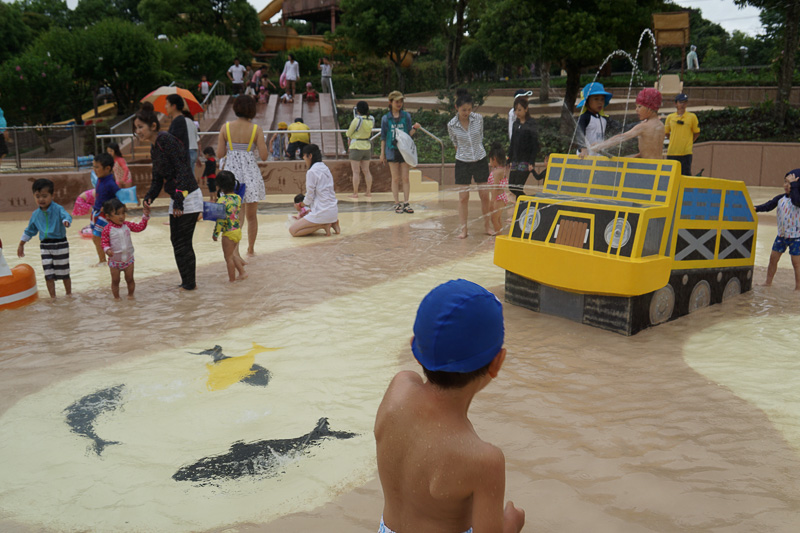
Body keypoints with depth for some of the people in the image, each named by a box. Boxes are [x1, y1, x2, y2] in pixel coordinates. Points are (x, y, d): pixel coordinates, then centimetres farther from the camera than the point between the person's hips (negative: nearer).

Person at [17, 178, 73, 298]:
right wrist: (21, 245, 22)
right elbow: (29, 231, 17)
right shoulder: (36, 215, 7)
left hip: (60, 244, -4)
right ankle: (53, 297, 12)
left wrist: (66, 221, -52)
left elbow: (66, 216, -28)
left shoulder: (58, 209, -8)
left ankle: (69, 294, 22)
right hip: (45, 245, 4)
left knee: (64, 272, 5)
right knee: (48, 274, 2)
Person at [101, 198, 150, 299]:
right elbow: (105, 242, -12)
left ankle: (130, 295, 27)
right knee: (115, 281, 8)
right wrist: (107, 249, -32)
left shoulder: (127, 225, -2)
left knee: (130, 279, 10)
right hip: (114, 260, -3)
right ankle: (116, 298, 21)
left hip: (128, 259, 3)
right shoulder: (107, 229, -14)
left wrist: (145, 216, -5)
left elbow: (140, 227, 3)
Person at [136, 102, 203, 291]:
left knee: (182, 243, -3)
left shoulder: (166, 140, -16)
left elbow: (182, 170, -21)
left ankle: (189, 284, 9)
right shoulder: (154, 148, 13)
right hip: (176, 199, 10)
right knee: (177, 240, 14)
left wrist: (179, 200, -24)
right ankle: (188, 282, 24)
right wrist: (149, 197, -1)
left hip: (188, 197, -10)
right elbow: (157, 178, 17)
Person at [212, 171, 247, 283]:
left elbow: (221, 219, -19)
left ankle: (232, 279, 16)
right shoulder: (238, 197, 1)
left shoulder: (222, 200, -19)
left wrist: (215, 233, -10)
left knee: (228, 256, 7)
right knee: (232, 254, 23)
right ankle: (242, 272, 23)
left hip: (228, 232, -7)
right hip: (238, 230, 7)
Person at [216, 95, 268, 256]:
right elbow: (264, 156, -7)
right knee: (251, 216, 15)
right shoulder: (256, 129, -6)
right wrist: (266, 146, 12)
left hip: (231, 172, 1)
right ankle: (251, 248, 29)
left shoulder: (226, 127, -1)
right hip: (251, 174, -1)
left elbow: (220, 153, 0)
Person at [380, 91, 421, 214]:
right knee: (395, 178, 2)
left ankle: (405, 203, 5)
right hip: (392, 150, -1)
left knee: (405, 178, -1)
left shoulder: (406, 116, 6)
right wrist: (382, 153, 5)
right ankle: (397, 204, 8)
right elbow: (383, 137, 7)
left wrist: (415, 128, -14)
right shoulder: (386, 118, 4)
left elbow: (409, 134, 6)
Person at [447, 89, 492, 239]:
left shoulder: (478, 118, -7)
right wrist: (463, 153, 10)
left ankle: (487, 226, 19)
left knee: (485, 195, 4)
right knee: (463, 197, -1)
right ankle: (463, 229, 9)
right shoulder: (451, 125, -10)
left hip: (480, 160, 2)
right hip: (463, 163, -1)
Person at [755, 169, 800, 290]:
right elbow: (768, 206, -4)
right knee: (773, 258, 12)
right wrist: (756, 208, -23)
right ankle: (768, 282, 26)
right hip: (781, 235, 6)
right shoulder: (781, 198, 1)